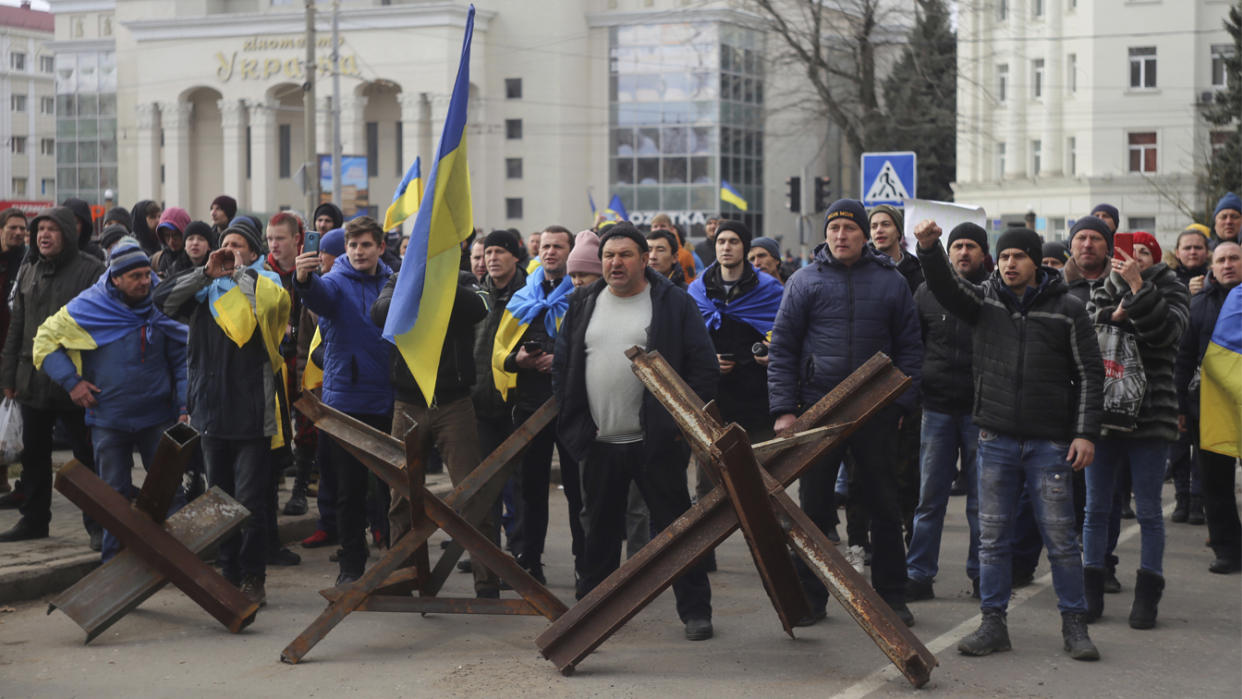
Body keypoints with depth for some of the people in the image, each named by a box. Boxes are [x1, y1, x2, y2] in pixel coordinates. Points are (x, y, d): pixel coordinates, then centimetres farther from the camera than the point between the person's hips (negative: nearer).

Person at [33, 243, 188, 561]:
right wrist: (71, 381, -5)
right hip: (109, 421, 0)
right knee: (115, 494, 8)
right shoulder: (87, 308, -5)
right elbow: (45, 340, 5)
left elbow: (182, 359, 3)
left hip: (158, 415, 0)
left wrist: (185, 406, -5)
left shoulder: (161, 306, -2)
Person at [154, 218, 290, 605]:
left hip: (252, 414, -5)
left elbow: (271, 302, -20)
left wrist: (240, 270, -8)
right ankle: (229, 574, 21)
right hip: (211, 412, 5)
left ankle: (253, 579, 2)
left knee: (251, 502, -5)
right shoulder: (206, 292, 12)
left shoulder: (263, 283, 2)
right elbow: (164, 300, -1)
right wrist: (206, 272, -6)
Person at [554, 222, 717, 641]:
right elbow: (561, 367, 14)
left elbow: (704, 367, -3)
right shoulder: (584, 305, 11)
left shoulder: (673, 303, -2)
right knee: (600, 529, 14)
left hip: (655, 443, -4)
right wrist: (572, 424, 5)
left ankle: (695, 609, 7)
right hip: (599, 443, 4)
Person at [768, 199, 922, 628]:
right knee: (814, 508, 6)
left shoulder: (891, 282, 5)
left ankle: (891, 596, 18)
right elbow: (782, 348, 1)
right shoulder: (804, 281, 2)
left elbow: (909, 347, 7)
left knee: (885, 507, 7)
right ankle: (810, 597, 15)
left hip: (876, 412, 0)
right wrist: (784, 409, -6)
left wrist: (901, 402, -3)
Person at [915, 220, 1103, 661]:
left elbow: (1090, 374, 2)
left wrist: (1086, 433, -6)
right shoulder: (985, 300, 7)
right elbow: (944, 286, -11)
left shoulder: (1067, 310, 1)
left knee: (1060, 537, 2)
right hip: (996, 439, 2)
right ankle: (993, 624, 14)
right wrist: (929, 248, -30)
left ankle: (1074, 624, 13)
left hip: (1049, 442, -2)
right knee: (992, 536, 6)